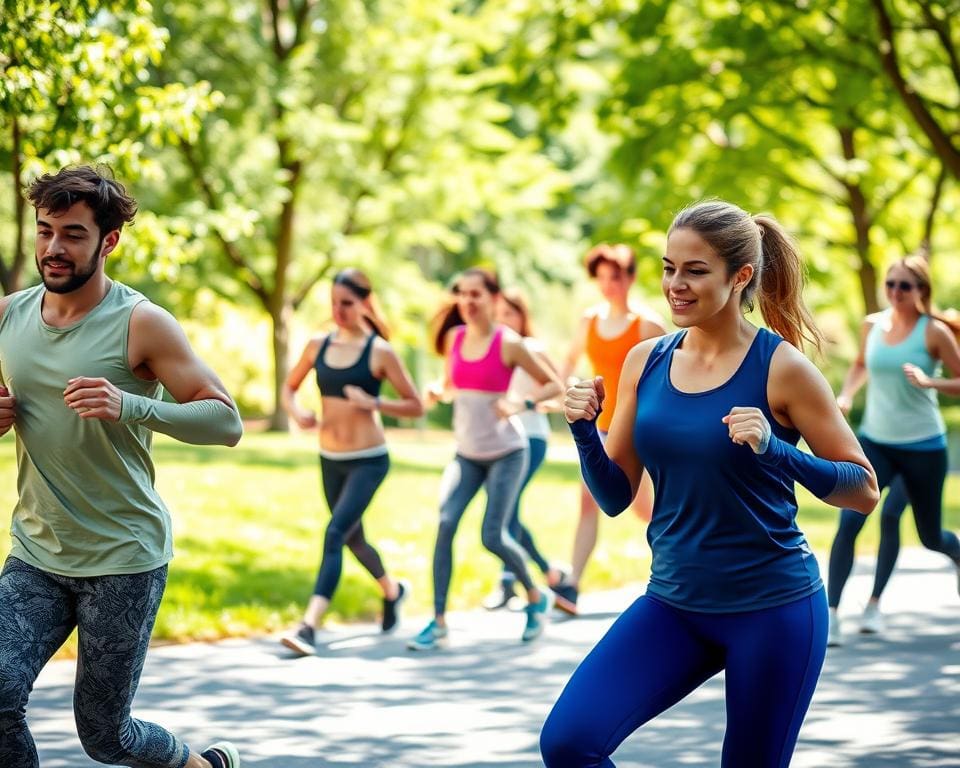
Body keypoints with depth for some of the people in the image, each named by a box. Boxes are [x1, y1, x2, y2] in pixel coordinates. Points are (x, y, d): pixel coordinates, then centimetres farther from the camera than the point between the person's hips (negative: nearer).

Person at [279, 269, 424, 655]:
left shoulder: (380, 352, -9)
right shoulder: (318, 345, 3)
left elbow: (416, 406, -7)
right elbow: (288, 388, 15)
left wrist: (373, 402, -22)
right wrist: (297, 412, -7)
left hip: (368, 460, -6)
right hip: (330, 459, 6)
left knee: (335, 533, -19)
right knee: (353, 538, 20)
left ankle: (309, 626, -25)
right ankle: (392, 590, 49)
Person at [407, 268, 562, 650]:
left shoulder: (509, 344, -10)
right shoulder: (454, 338, 3)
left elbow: (554, 385, -5)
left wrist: (520, 405, -21)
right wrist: (438, 392, -5)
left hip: (505, 453, -4)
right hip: (466, 453, 4)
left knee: (492, 536, -7)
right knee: (445, 524, -14)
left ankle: (535, 597, 21)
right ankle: (439, 622, -10)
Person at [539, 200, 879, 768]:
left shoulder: (781, 368, -10)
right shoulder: (645, 362, 2)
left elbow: (864, 490, -8)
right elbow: (616, 497, 7)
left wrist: (774, 449, -24)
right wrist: (584, 430, -11)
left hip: (773, 608, -4)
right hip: (673, 604, 4)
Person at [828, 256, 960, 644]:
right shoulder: (872, 324, 2)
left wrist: (929, 382, -25)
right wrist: (847, 393, 3)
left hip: (922, 447, -2)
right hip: (875, 441, 3)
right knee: (849, 520, -18)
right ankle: (831, 615, -17)